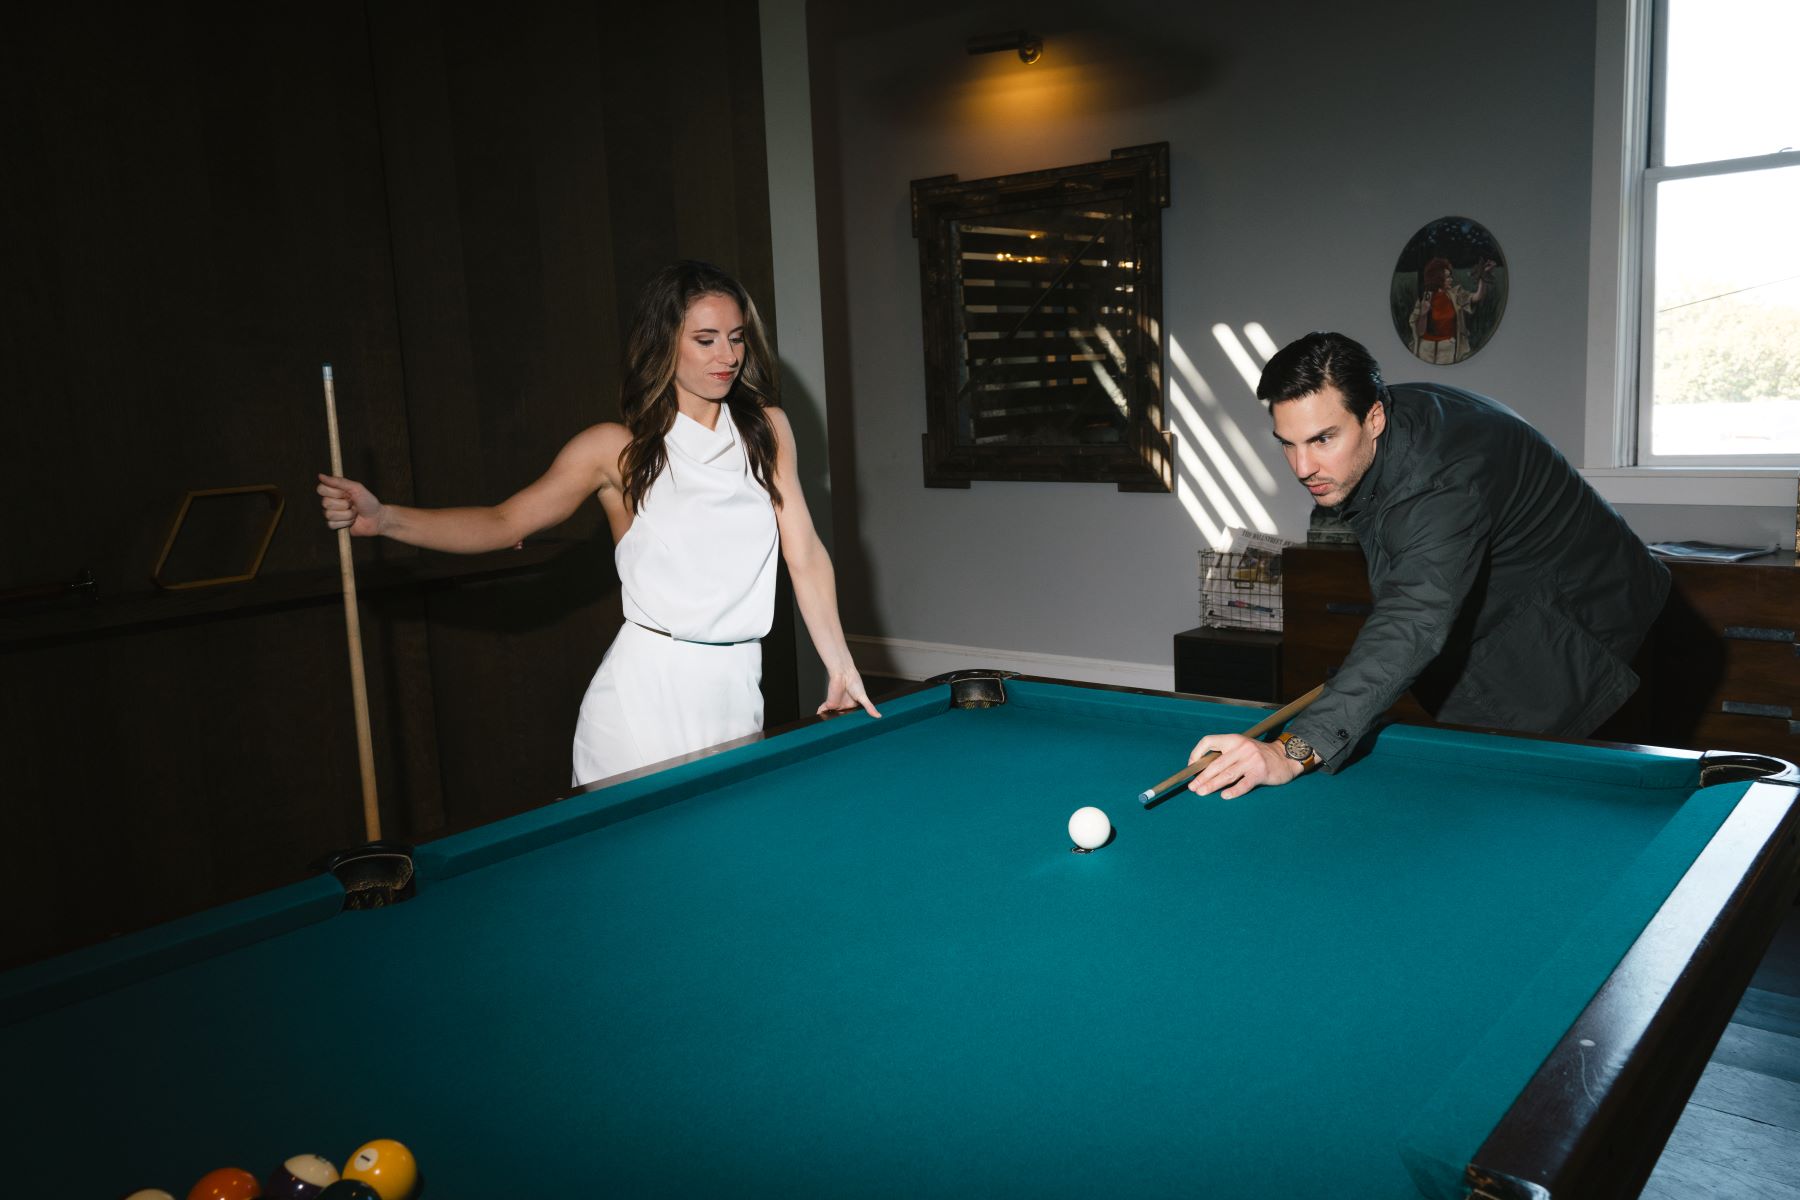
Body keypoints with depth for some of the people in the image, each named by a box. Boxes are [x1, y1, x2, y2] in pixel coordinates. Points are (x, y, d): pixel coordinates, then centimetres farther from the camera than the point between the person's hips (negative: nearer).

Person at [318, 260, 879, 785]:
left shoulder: (766, 429, 5)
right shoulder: (617, 447, -3)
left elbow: (805, 554, 5)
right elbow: (505, 522, -4)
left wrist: (842, 669, 1)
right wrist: (383, 519, -17)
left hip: (737, 683, 3)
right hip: (649, 690, -3)